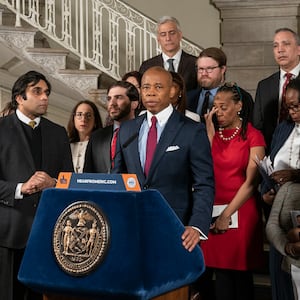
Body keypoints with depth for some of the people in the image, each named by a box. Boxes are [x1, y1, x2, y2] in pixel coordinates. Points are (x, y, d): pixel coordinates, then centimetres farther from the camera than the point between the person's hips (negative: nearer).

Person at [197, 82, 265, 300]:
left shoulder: (253, 136, -1)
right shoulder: (212, 133, 13)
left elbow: (251, 182, -7)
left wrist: (227, 214, -11)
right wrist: (210, 131, -2)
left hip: (240, 214, -4)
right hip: (211, 213, 4)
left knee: (238, 277, 3)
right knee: (204, 274, 1)